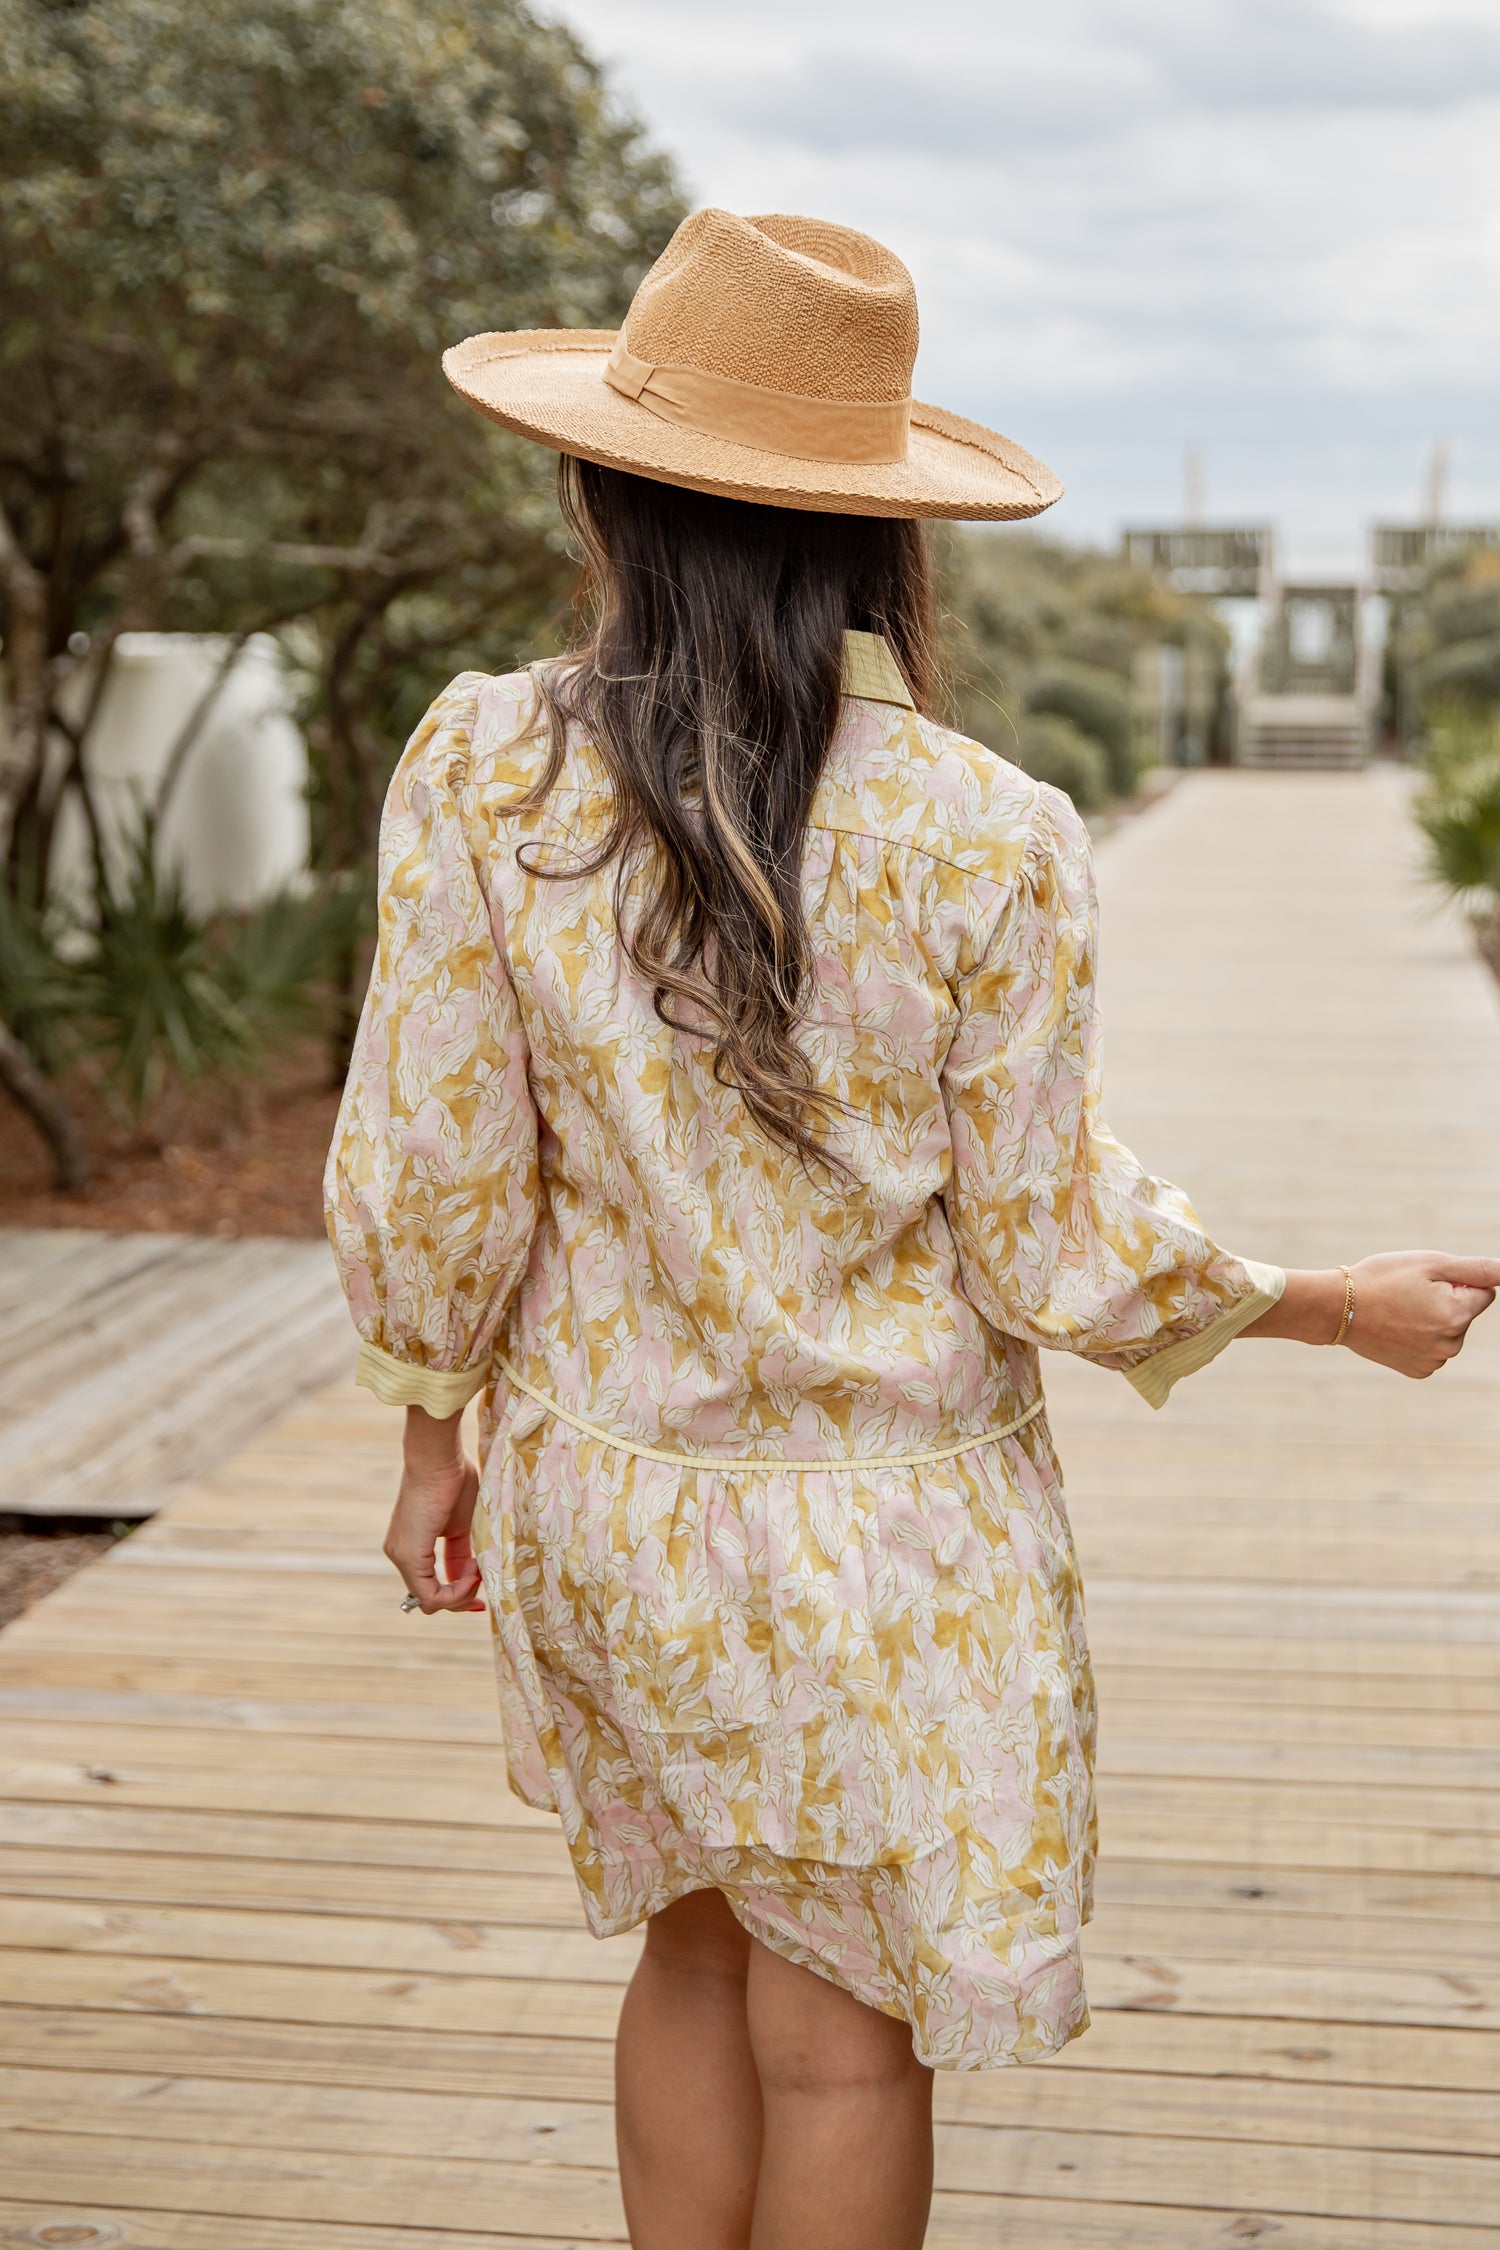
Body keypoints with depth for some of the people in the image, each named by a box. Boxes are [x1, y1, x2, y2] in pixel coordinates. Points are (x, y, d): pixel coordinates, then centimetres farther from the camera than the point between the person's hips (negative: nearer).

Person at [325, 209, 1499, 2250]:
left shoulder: (486, 773, -13)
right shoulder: (990, 839, -17)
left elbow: (427, 1176, -9)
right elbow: (1051, 1256, -12)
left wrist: (437, 1431, 9)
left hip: (598, 1489, 3)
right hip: (885, 1535, -2)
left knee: (699, 1946, 25)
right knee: (843, 2037, 15)